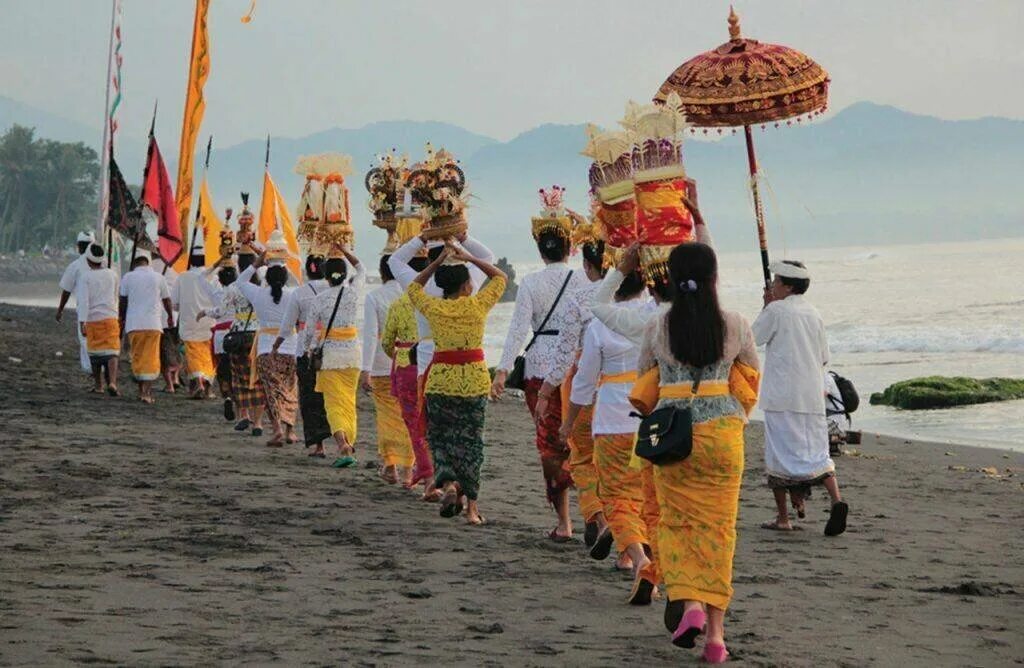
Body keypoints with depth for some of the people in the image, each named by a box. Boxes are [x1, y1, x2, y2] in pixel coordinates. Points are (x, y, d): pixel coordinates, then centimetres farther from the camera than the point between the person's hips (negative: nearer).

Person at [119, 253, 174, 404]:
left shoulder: (128, 277, 4)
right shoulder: (158, 278, 5)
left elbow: (123, 301, 8)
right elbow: (166, 300, 14)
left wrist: (122, 319, 22)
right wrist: (171, 317, 30)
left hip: (134, 323, 1)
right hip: (153, 323, -1)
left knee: (137, 357, 12)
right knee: (151, 359, -2)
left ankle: (142, 391, 15)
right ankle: (147, 393, -12)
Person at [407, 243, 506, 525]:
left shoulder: (434, 307, -2)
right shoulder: (477, 305, -5)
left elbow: (414, 287, 20)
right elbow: (500, 277, 12)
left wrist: (438, 261, 16)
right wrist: (470, 258, 10)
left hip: (441, 379, 0)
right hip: (474, 379, 0)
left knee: (439, 437, 12)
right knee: (470, 441, 7)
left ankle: (448, 483, -14)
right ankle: (471, 505, 6)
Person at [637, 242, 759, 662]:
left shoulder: (657, 328, -2)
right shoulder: (735, 325, -2)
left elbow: (644, 383, 9)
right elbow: (752, 379, 11)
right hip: (723, 432, 0)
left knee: (676, 522, 11)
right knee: (718, 527, 6)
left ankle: (688, 603, -13)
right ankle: (715, 631, 5)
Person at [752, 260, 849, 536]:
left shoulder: (776, 310, -8)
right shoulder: (814, 314, 11)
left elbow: (751, 338, 4)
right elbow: (824, 359, 15)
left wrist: (766, 307, 11)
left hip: (781, 397, -5)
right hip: (812, 397, 5)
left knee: (779, 453, 3)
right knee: (816, 451, 8)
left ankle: (783, 517, 6)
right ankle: (836, 500, -14)